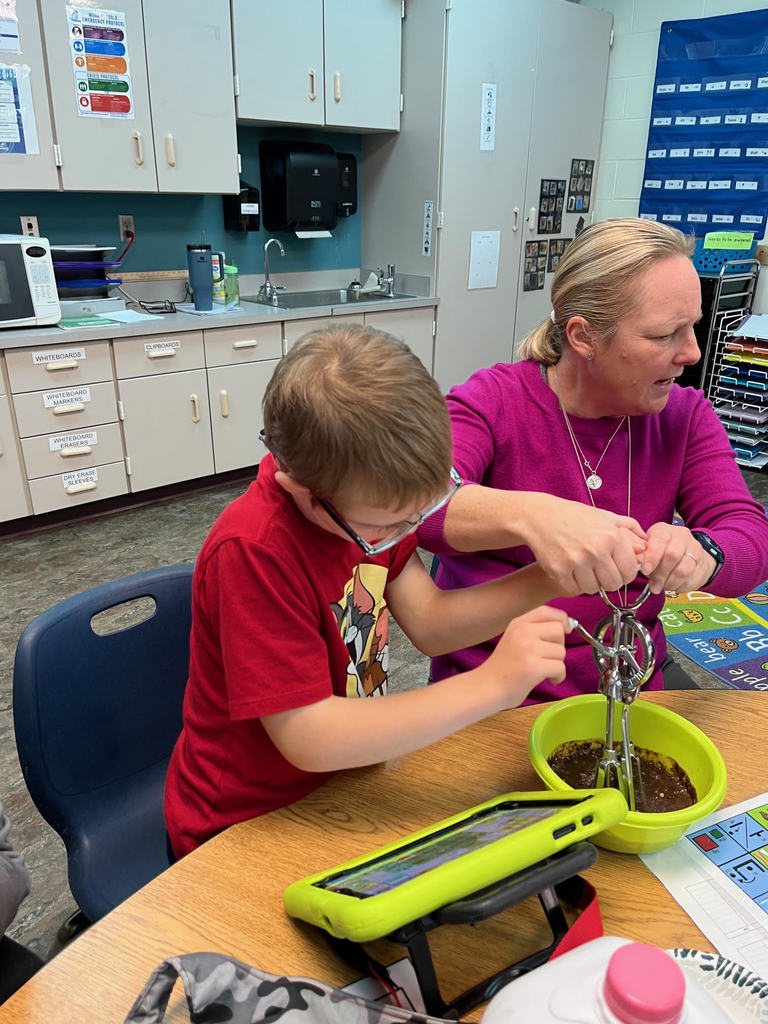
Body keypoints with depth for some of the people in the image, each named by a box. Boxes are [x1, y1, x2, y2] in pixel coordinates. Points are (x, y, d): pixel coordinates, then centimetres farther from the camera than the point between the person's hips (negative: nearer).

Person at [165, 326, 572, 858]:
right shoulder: (251, 554, -31)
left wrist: (549, 581, -17)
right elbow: (309, 739, -30)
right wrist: (491, 685, -31)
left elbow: (430, 621, -4)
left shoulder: (367, 500, -7)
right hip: (245, 826, -6)